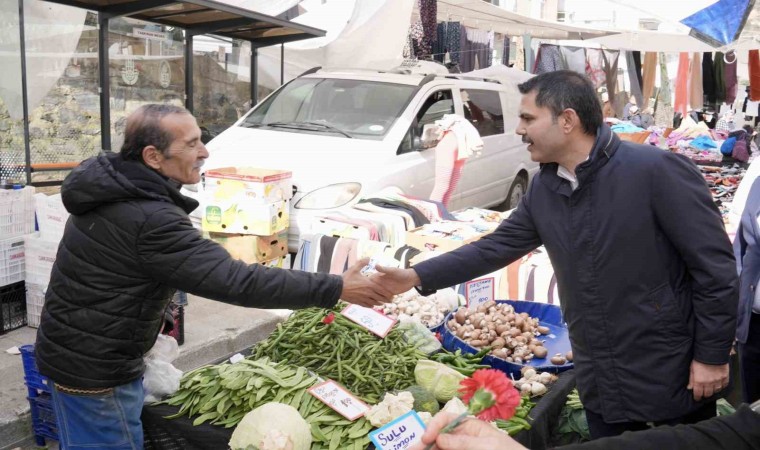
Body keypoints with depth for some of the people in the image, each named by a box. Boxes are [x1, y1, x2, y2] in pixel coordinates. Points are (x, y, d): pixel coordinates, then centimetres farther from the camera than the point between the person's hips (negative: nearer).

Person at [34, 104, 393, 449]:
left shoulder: (107, 183, 2)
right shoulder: (151, 220, -29)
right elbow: (237, 282, -33)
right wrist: (336, 289, -31)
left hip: (70, 349, 9)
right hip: (95, 368, -9)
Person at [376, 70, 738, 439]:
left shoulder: (658, 171, -19)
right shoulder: (543, 188, 2)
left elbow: (715, 267, -15)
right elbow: (496, 247, 7)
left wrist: (712, 356, -12)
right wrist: (417, 277, 2)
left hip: (672, 377, -6)